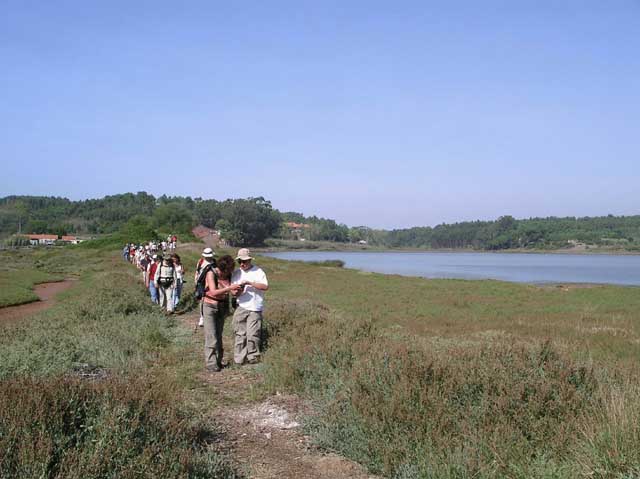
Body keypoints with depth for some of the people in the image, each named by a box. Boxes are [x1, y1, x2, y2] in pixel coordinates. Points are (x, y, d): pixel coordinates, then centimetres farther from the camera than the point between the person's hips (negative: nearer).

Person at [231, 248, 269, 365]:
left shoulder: (258, 272, -2)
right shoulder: (236, 273, 10)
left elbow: (265, 286, -14)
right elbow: (233, 291, 8)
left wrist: (249, 283, -20)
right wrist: (237, 292, -16)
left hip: (255, 308, -3)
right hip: (241, 307, 3)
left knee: (252, 334, -6)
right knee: (240, 333, 5)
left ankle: (253, 357, 8)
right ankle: (239, 358, 12)